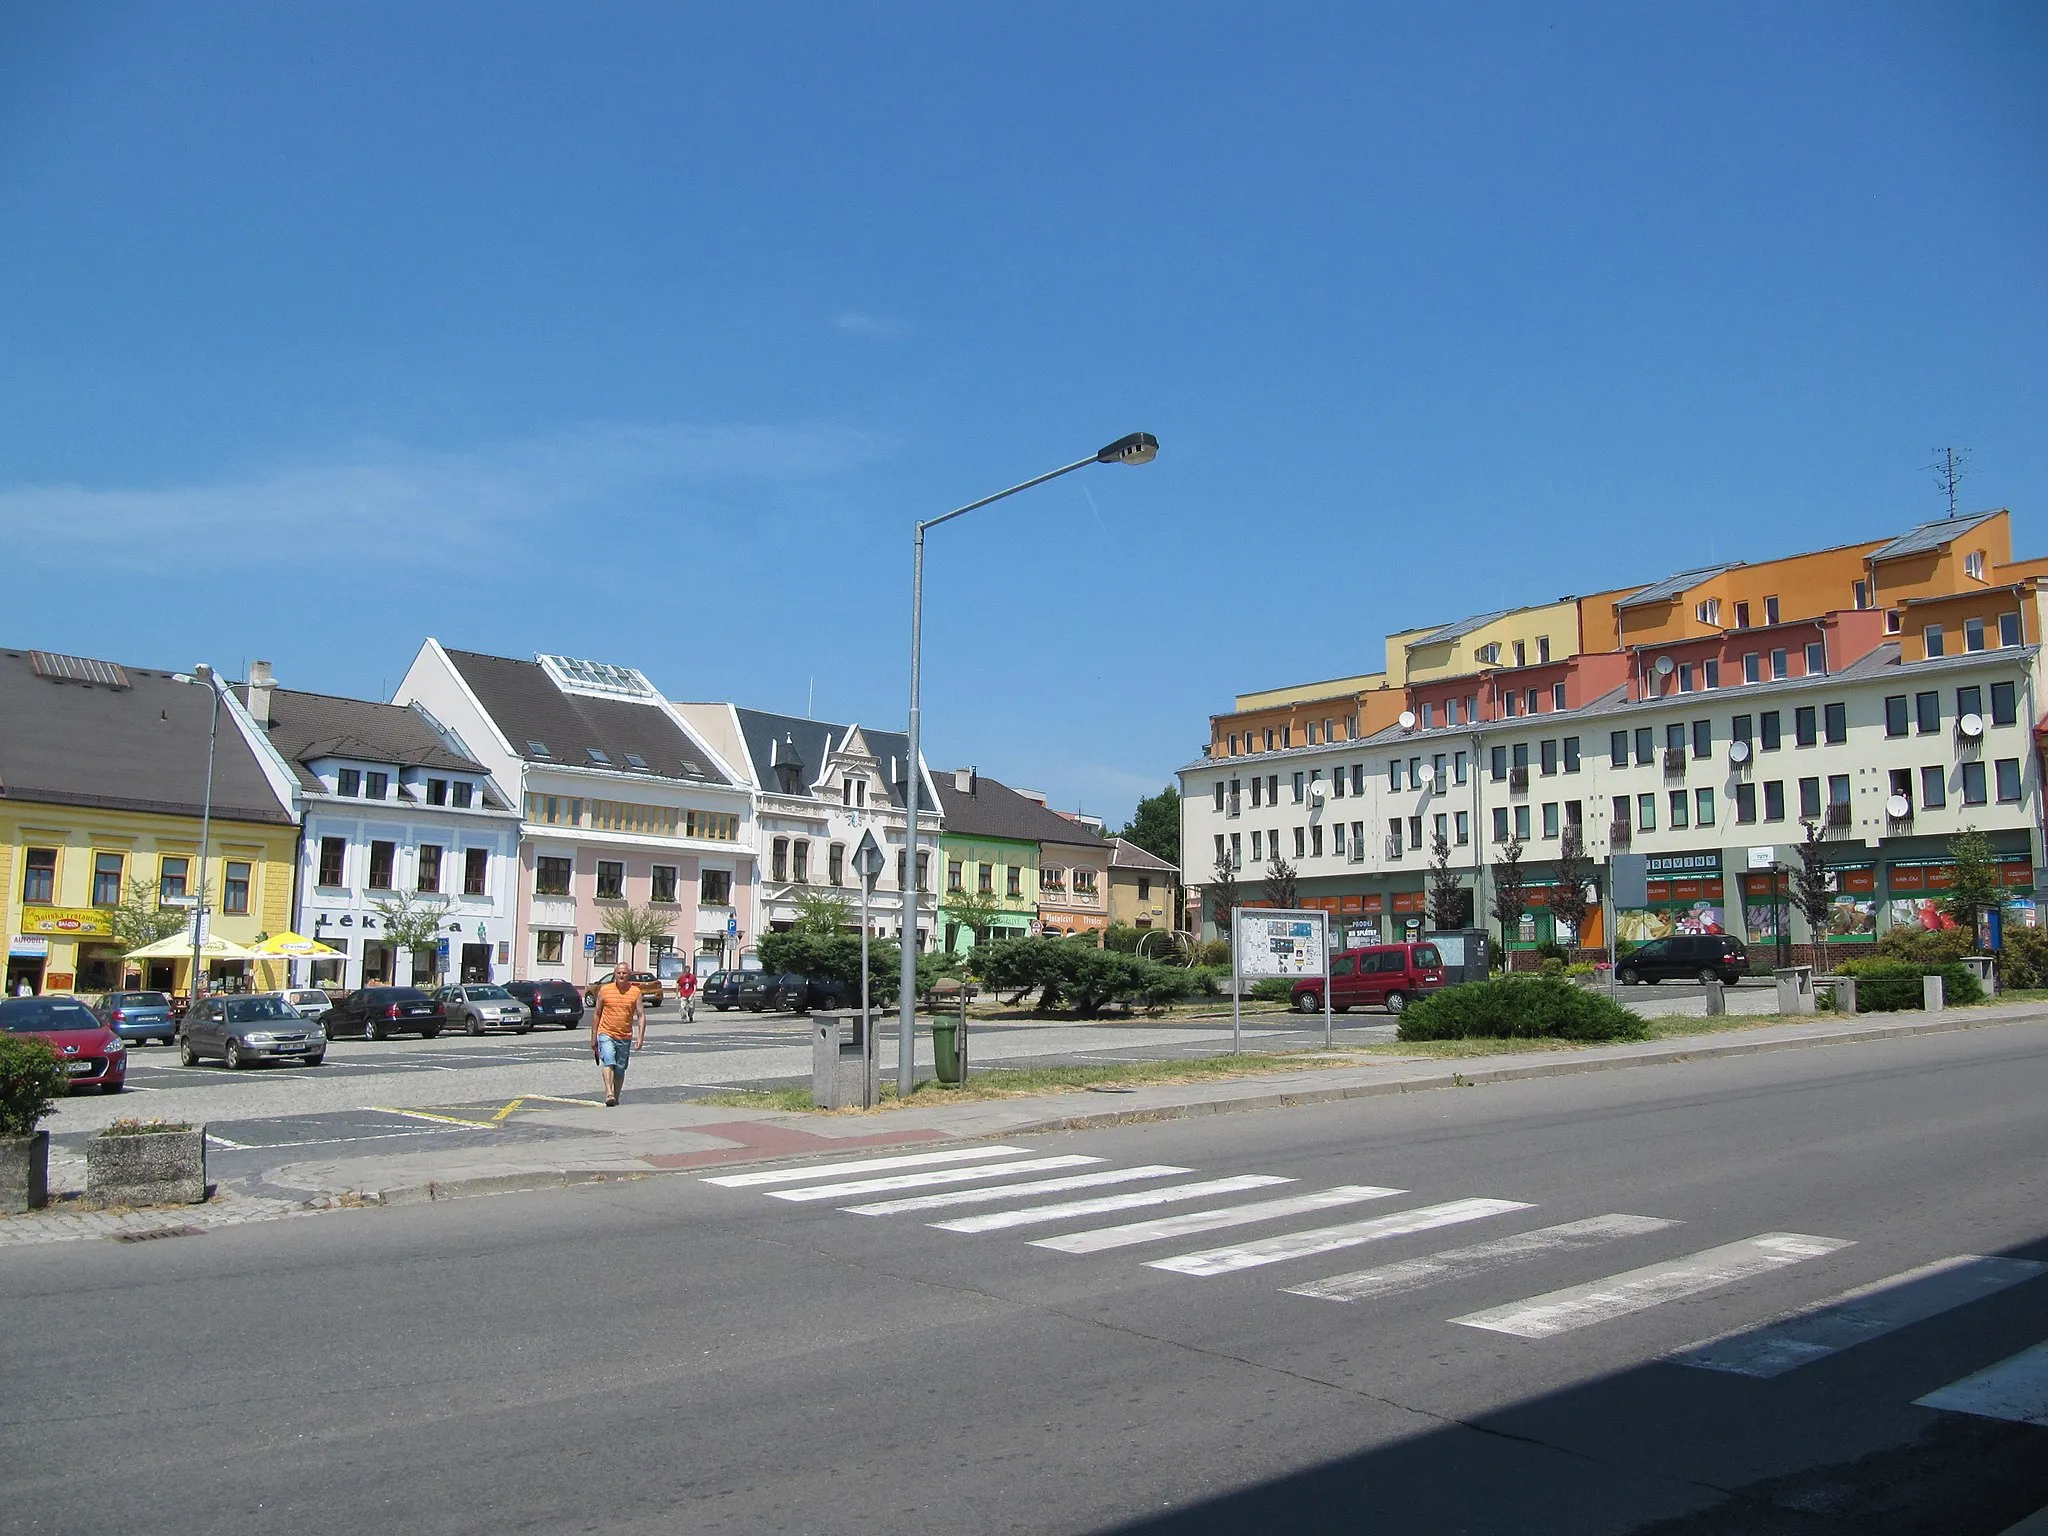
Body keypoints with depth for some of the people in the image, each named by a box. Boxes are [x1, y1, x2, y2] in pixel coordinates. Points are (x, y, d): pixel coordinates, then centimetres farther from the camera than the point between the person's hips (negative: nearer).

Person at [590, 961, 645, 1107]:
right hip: (606, 1035, -2)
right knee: (609, 1062, -22)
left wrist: (640, 1035, -13)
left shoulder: (636, 992, 2)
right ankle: (609, 1094, -32)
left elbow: (641, 1015, -1)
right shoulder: (604, 990, 2)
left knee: (620, 1070, 10)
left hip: (625, 1037, 2)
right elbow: (596, 1014, 8)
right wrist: (594, 1037, 7)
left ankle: (616, 1098, 23)